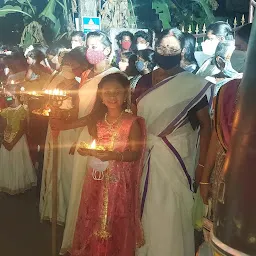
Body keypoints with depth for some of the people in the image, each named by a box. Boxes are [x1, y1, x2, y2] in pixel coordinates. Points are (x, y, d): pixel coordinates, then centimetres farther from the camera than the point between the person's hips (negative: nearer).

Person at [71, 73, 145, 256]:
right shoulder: (97, 120, 8)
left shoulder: (132, 122, -9)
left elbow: (135, 153, -13)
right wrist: (87, 150, -4)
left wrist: (114, 155, -27)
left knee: (116, 224, 3)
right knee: (93, 219, 13)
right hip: (97, 179, 5)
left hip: (120, 180, -4)